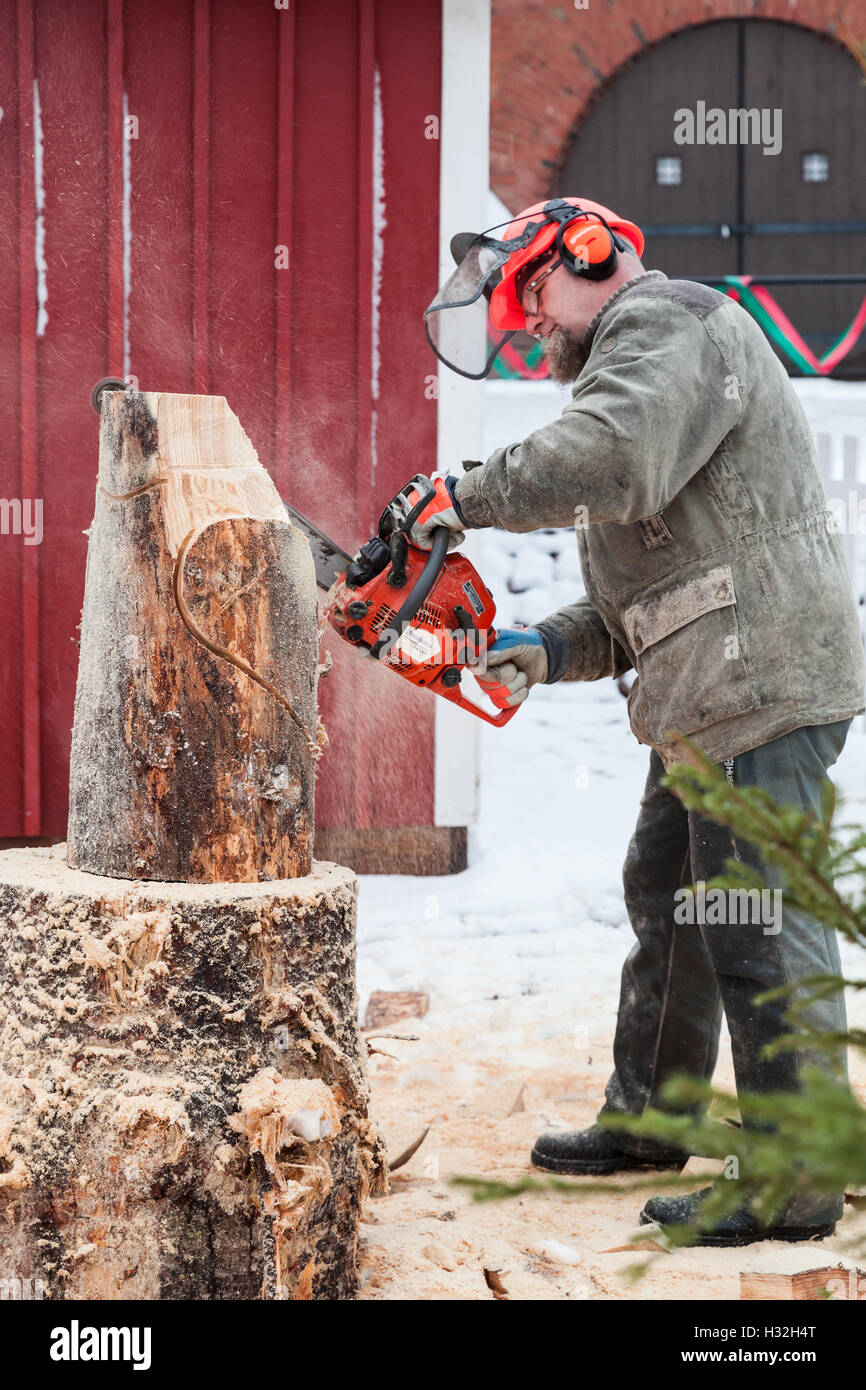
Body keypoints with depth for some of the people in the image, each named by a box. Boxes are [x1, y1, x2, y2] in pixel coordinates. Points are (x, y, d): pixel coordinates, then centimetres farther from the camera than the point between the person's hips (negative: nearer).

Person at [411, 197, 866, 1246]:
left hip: (764, 677, -11)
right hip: (707, 696, 11)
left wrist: (466, 497, -17)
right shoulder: (626, 363, 25)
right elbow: (638, 601, 21)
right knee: (667, 901, 21)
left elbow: (606, 457, -29)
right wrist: (547, 650, 6)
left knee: (760, 927, -8)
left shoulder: (664, 321, -7)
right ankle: (645, 1120, 36)